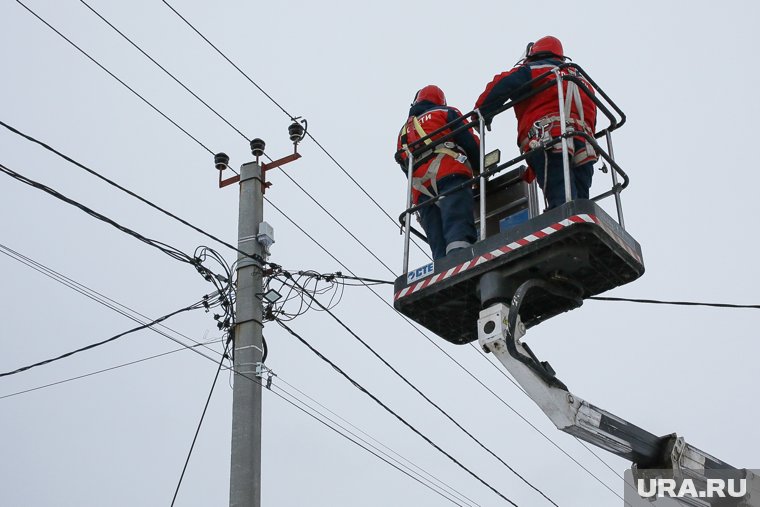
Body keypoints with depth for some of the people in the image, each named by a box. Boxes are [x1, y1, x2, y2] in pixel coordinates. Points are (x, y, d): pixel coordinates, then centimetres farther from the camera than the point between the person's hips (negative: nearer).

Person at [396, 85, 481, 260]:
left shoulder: (404, 131, 37)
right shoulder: (446, 112, 22)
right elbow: (470, 142, 9)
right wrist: (481, 171, 19)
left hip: (420, 188, 5)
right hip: (448, 174, -5)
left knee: (438, 243, -5)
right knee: (458, 225, -26)